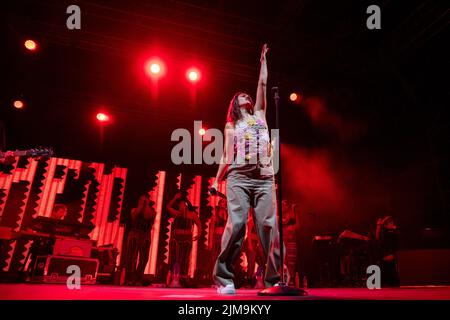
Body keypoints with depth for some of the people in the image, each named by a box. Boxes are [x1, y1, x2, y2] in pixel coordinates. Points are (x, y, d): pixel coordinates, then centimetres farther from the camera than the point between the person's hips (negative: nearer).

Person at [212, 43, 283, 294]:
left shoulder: (259, 115, 27)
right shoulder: (231, 125, 22)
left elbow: (263, 84, 25)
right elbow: (227, 156, 15)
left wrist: (263, 59, 34)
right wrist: (217, 179, 5)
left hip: (264, 178, 2)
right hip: (239, 177, -2)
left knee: (270, 225, -8)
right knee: (236, 224, -15)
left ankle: (274, 279, -3)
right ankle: (224, 279, -8)